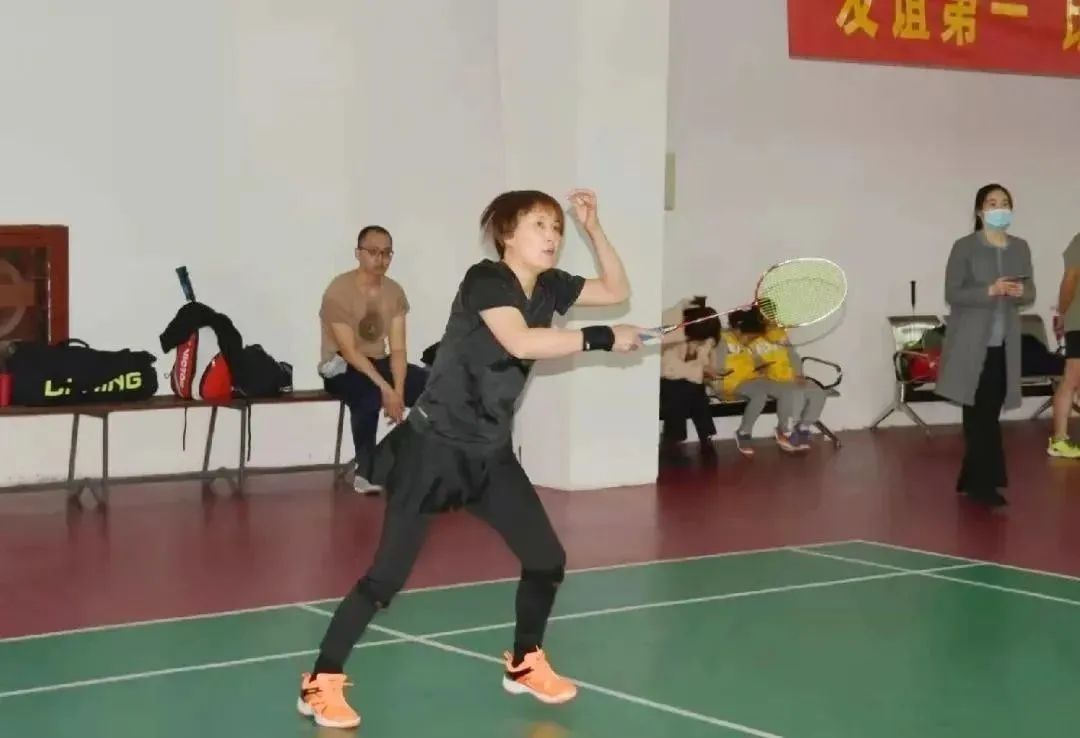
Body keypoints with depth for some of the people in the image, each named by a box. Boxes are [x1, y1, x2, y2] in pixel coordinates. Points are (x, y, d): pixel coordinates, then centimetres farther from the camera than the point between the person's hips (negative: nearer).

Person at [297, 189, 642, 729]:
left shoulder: (549, 287, 4)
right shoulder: (485, 280, -18)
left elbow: (617, 290, 13)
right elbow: (521, 342, -33)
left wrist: (593, 227, 1)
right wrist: (601, 338, -28)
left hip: (491, 452, 8)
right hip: (433, 447, -8)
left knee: (547, 559, 8)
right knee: (388, 574, -8)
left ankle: (525, 665, 30)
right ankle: (321, 683, 2)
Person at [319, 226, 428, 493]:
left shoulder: (394, 291, -1)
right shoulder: (339, 290, -18)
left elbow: (397, 349, -7)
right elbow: (349, 351, -23)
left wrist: (399, 391, -23)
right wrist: (386, 388, -30)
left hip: (378, 362, 6)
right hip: (341, 367, -6)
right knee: (369, 394, -38)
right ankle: (365, 472, -24)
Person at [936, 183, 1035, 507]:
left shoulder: (1021, 248, 9)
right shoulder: (964, 247, -5)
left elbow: (1030, 294, 12)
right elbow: (952, 294, -8)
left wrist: (1021, 292, -11)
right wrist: (989, 291, -22)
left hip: (1004, 345, 5)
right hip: (972, 344, -5)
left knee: (987, 414, 7)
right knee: (980, 415, -7)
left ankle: (972, 480, 15)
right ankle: (986, 481, -2)